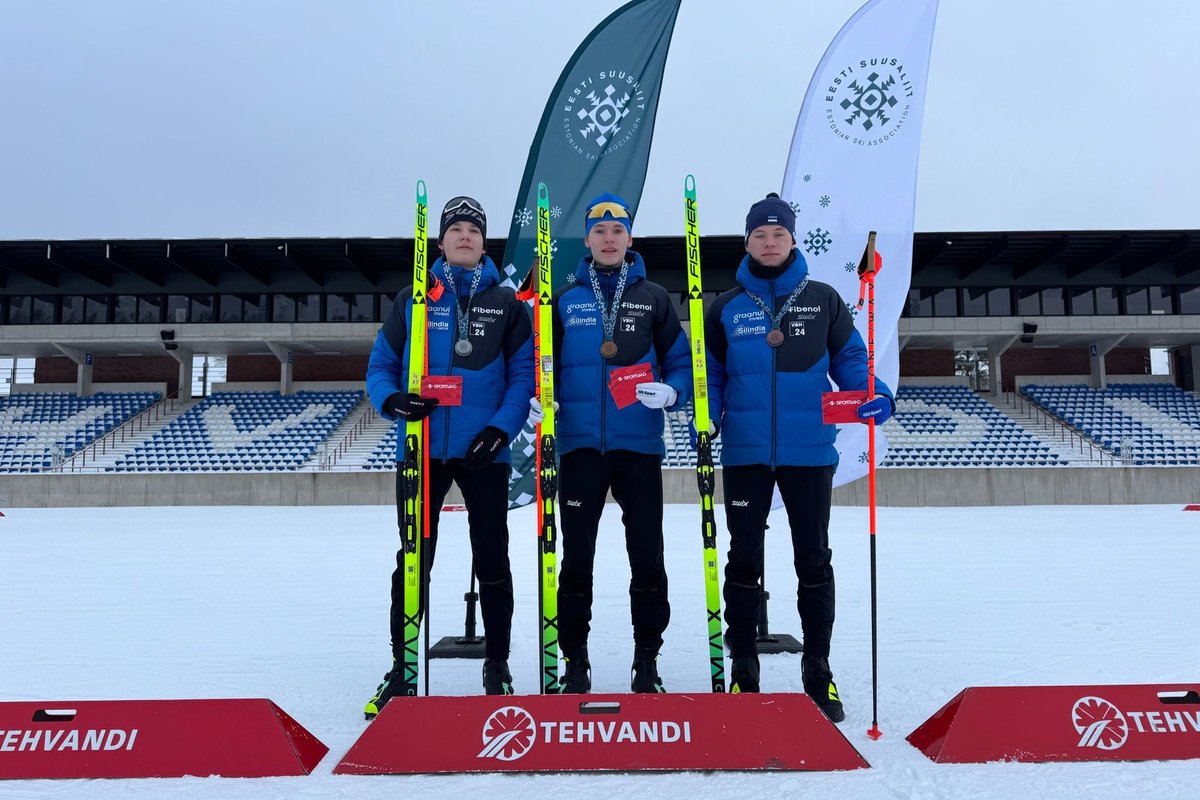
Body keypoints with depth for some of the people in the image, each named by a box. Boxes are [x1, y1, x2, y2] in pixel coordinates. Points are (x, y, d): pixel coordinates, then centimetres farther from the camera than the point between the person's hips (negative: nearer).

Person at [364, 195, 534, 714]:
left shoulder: (507, 304, 7)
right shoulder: (413, 300, 8)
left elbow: (523, 375, 2)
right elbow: (380, 364, 8)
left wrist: (501, 429, -13)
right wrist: (390, 399, -13)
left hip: (485, 451, 0)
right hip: (422, 448, 1)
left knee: (492, 562, 7)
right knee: (412, 561, 6)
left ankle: (497, 665, 22)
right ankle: (403, 667, 19)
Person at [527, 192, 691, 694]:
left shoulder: (654, 298, 8)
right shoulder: (565, 300, 10)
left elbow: (680, 362, 7)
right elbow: (545, 366, 11)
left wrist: (670, 392, -14)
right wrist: (539, 401, -8)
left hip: (639, 445, 0)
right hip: (580, 444, 1)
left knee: (647, 556, 4)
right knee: (576, 557, 6)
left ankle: (647, 661, 18)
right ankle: (575, 661, 18)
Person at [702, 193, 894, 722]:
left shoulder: (823, 300, 6)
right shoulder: (726, 307, 7)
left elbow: (849, 359, 6)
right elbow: (710, 375, 7)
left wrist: (872, 396, -13)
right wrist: (704, 422, -9)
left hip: (809, 451, 0)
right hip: (745, 452, 1)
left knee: (814, 559, 8)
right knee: (744, 559, 7)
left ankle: (818, 672, 21)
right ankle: (742, 670, 19)